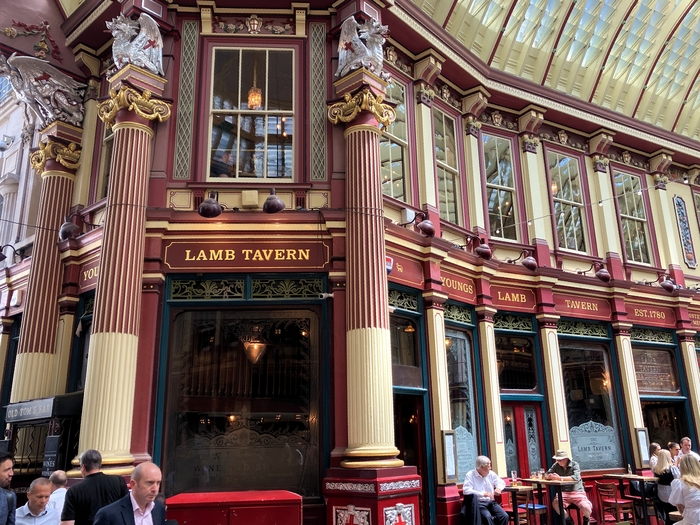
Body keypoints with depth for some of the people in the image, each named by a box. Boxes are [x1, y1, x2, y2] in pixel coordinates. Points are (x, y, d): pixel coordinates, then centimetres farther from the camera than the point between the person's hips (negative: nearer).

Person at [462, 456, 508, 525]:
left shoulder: (491, 474, 11)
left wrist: (498, 488, -1)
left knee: (504, 516, -20)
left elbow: (501, 482, 23)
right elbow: (466, 490, -18)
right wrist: (483, 494, -24)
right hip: (478, 503, -5)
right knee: (488, 517, -34)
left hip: (491, 502, 6)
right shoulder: (470, 475, -7)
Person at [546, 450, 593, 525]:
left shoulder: (574, 465, -6)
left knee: (586, 507, -27)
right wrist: (550, 476, -17)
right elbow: (546, 475, 8)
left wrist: (560, 478, -29)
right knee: (555, 504, -28)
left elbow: (576, 477, -23)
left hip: (577, 492, -2)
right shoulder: (556, 465, 6)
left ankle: (586, 519, 14)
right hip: (564, 493, 2)